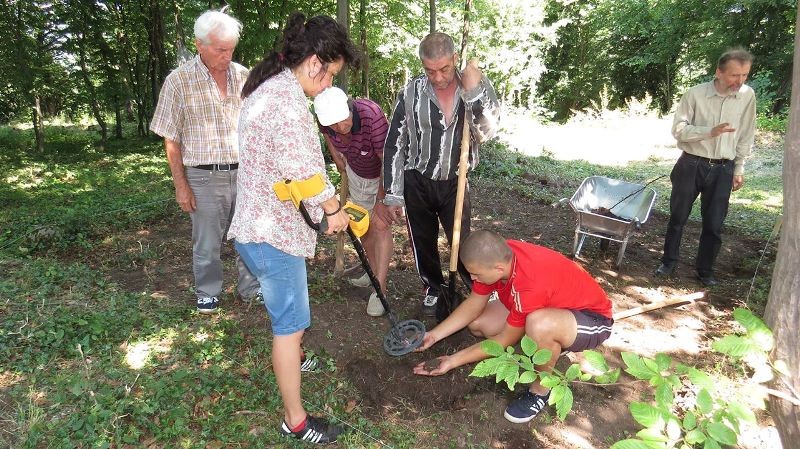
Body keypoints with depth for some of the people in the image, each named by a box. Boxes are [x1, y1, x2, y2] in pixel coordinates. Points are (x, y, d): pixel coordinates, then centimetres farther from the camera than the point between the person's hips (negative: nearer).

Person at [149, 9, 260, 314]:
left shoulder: (243, 76, 3)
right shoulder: (179, 81, -6)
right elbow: (171, 140, -3)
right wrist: (180, 185, -6)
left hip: (244, 173, 3)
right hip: (204, 177, -2)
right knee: (207, 243, 10)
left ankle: (251, 287, 32)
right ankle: (207, 292, 31)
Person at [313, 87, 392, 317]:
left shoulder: (372, 115, -41)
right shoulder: (325, 117, -23)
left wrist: (381, 201, -32)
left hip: (384, 174, -6)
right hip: (356, 172, 6)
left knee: (380, 225, -14)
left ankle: (380, 289, -9)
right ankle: (374, 271, 36)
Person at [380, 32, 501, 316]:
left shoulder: (478, 86, -7)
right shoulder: (411, 93, -11)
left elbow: (487, 132, -16)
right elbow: (394, 146, -6)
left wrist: (473, 92, -26)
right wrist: (393, 196, -7)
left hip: (455, 183, 0)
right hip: (417, 183, 1)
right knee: (423, 243, 14)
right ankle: (433, 289, 39)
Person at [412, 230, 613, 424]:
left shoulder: (530, 286, -39)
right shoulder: (498, 256, -18)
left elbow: (504, 340, -23)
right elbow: (473, 305, -4)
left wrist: (453, 361, -17)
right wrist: (434, 335, -10)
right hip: (552, 303, 8)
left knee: (539, 325, -41)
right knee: (477, 323, -3)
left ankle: (541, 389, -11)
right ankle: (551, 346, 9)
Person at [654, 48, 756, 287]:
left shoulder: (748, 96, -1)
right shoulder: (696, 94, -10)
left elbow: (746, 136, 7)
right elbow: (678, 129, -10)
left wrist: (739, 170, 7)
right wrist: (710, 131, -24)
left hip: (723, 169, 2)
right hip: (691, 165, -2)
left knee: (714, 225, 6)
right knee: (678, 218, 9)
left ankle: (705, 270, 23)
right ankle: (668, 262, 26)